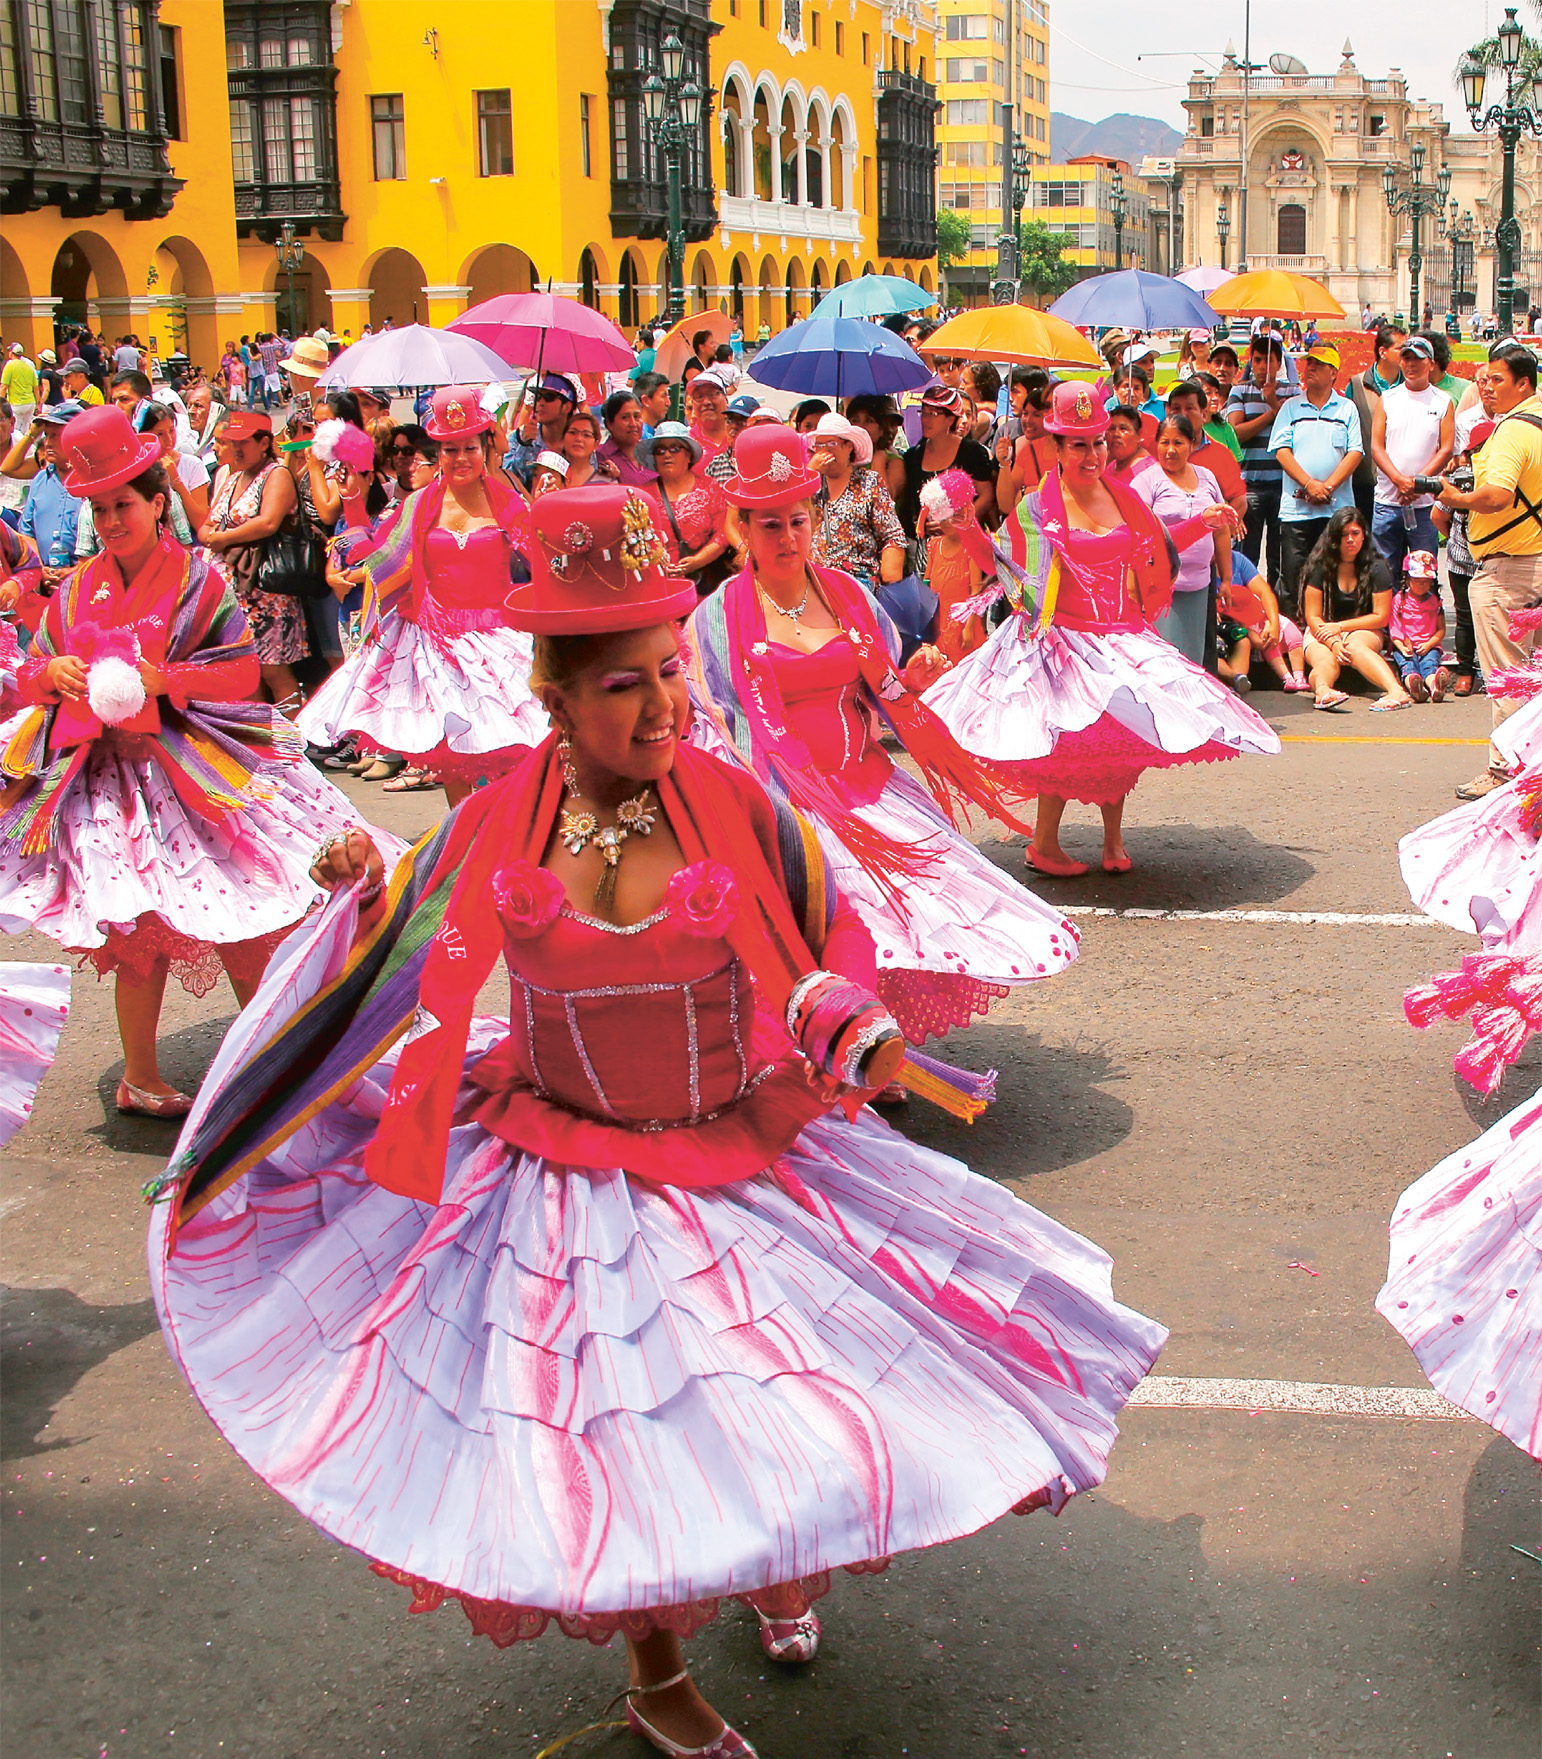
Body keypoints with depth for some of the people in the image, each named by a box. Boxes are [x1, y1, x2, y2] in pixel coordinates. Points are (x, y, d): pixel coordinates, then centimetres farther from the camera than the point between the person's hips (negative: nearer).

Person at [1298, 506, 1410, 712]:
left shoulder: (1376, 567, -3)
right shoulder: (1320, 566, -5)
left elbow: (1380, 617, -2)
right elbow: (1313, 617, -5)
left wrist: (1340, 627, -11)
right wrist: (1333, 642, -23)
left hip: (1364, 631, 0)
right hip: (1323, 633, 0)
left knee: (1356, 645, -37)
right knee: (1326, 661, -35)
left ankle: (1397, 691, -62)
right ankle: (1322, 690, -71)